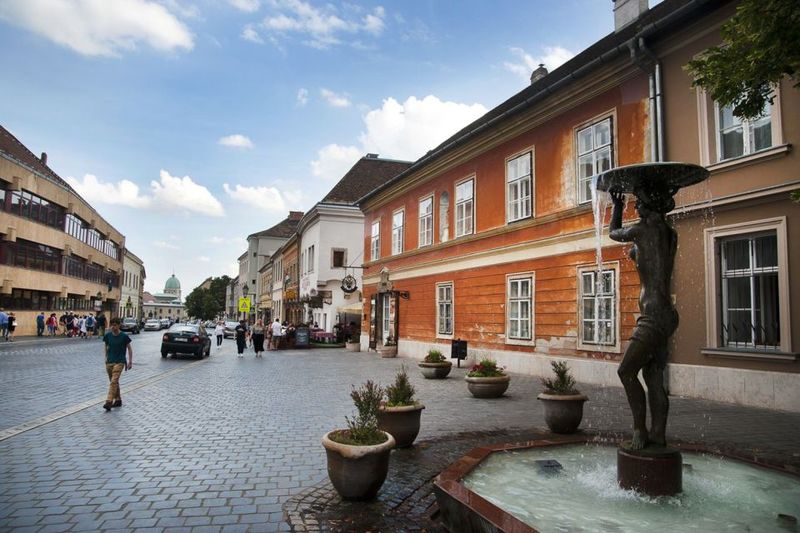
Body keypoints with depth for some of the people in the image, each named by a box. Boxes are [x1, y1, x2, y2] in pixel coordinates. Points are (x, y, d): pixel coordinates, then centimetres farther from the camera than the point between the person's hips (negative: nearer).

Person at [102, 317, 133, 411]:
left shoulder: (124, 336, -9)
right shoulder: (108, 335, 1)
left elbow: (129, 349, -1)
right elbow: (106, 347, 18)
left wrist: (130, 362, -1)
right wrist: (106, 357, 14)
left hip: (119, 362, -5)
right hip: (109, 362, 5)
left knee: (113, 382, -15)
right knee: (114, 382, 13)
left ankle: (109, 402, -19)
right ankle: (118, 400, 25)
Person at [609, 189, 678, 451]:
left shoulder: (643, 228, -11)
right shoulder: (671, 235, 13)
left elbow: (614, 233, 10)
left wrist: (617, 205, 27)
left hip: (654, 316, -9)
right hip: (662, 314, 9)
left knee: (626, 370, -7)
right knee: (654, 380, 10)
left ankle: (640, 430, -2)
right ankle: (658, 438, 14)